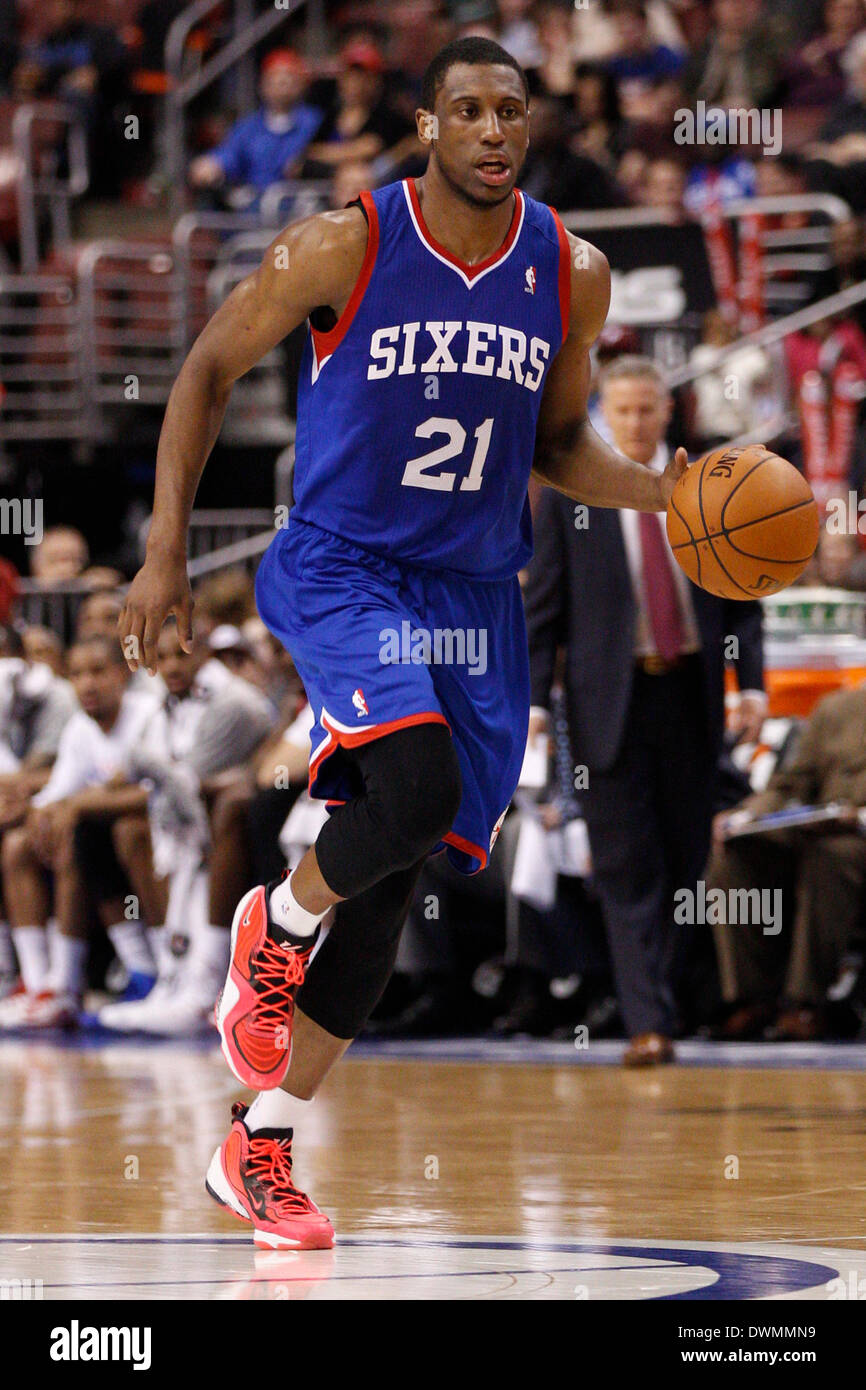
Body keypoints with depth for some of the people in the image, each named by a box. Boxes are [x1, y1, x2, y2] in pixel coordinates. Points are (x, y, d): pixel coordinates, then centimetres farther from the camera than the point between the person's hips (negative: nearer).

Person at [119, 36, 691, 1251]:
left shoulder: (572, 274, 1)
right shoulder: (343, 248, -11)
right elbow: (210, 371, 0)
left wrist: (663, 491, -5)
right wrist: (165, 553, -5)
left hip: (475, 597, 5)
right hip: (342, 572, -4)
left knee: (393, 885, 3)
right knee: (416, 790, -30)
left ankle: (260, 1152, 15)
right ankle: (277, 927, 3)